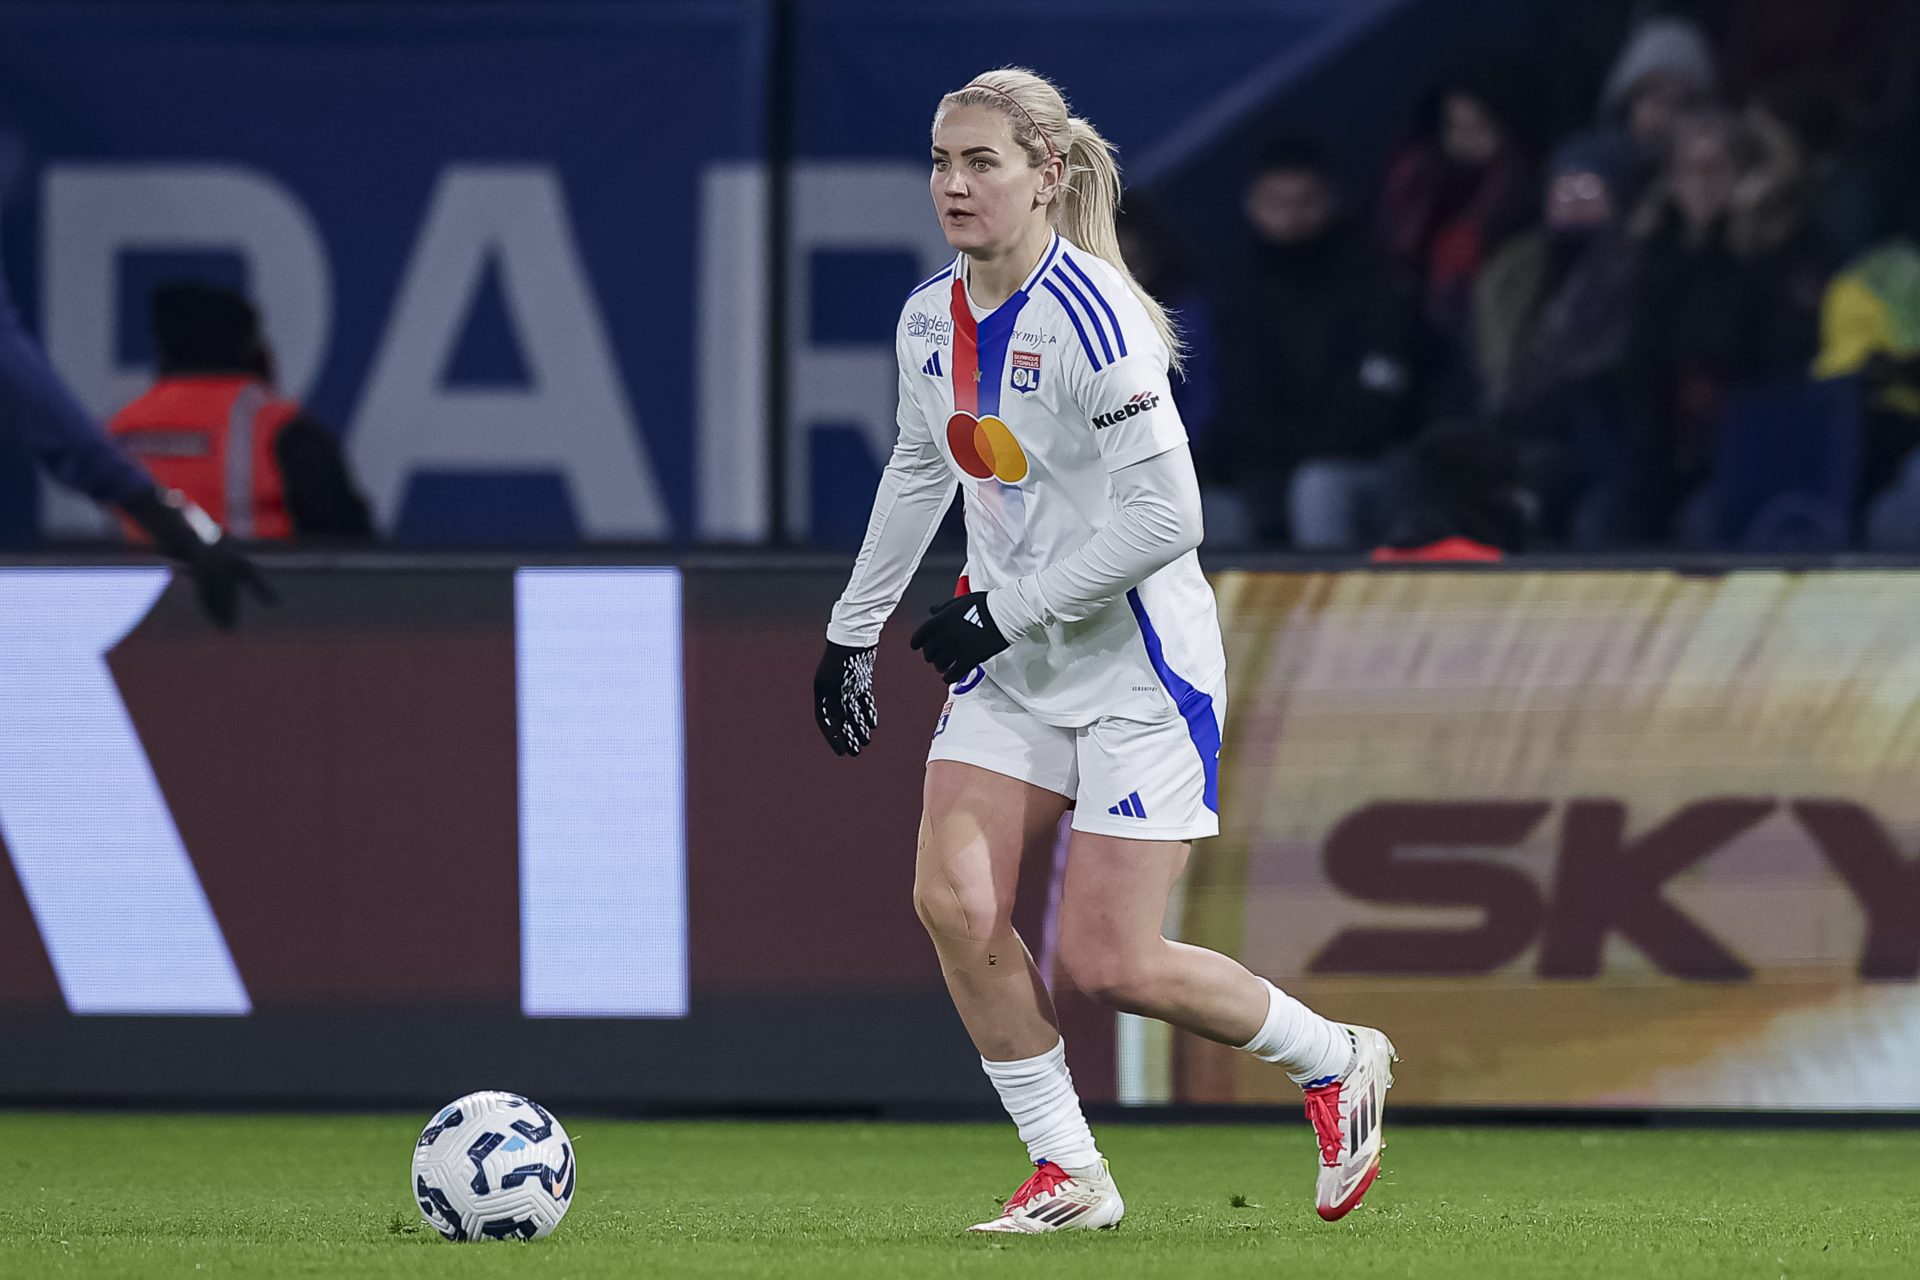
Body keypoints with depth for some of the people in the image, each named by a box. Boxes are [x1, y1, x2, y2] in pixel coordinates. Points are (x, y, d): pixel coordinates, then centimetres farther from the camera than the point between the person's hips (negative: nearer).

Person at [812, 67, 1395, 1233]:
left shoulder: (1087, 317, -21)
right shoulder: (931, 320, 3)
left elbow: (1165, 515, -24)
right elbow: (920, 471, 22)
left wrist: (1008, 607, -21)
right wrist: (854, 631, 24)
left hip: (1140, 666, -7)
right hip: (1017, 666, 7)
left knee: (1109, 962, -9)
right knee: (954, 902, -11)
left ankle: (1337, 1062, 17)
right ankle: (1068, 1175, 2)